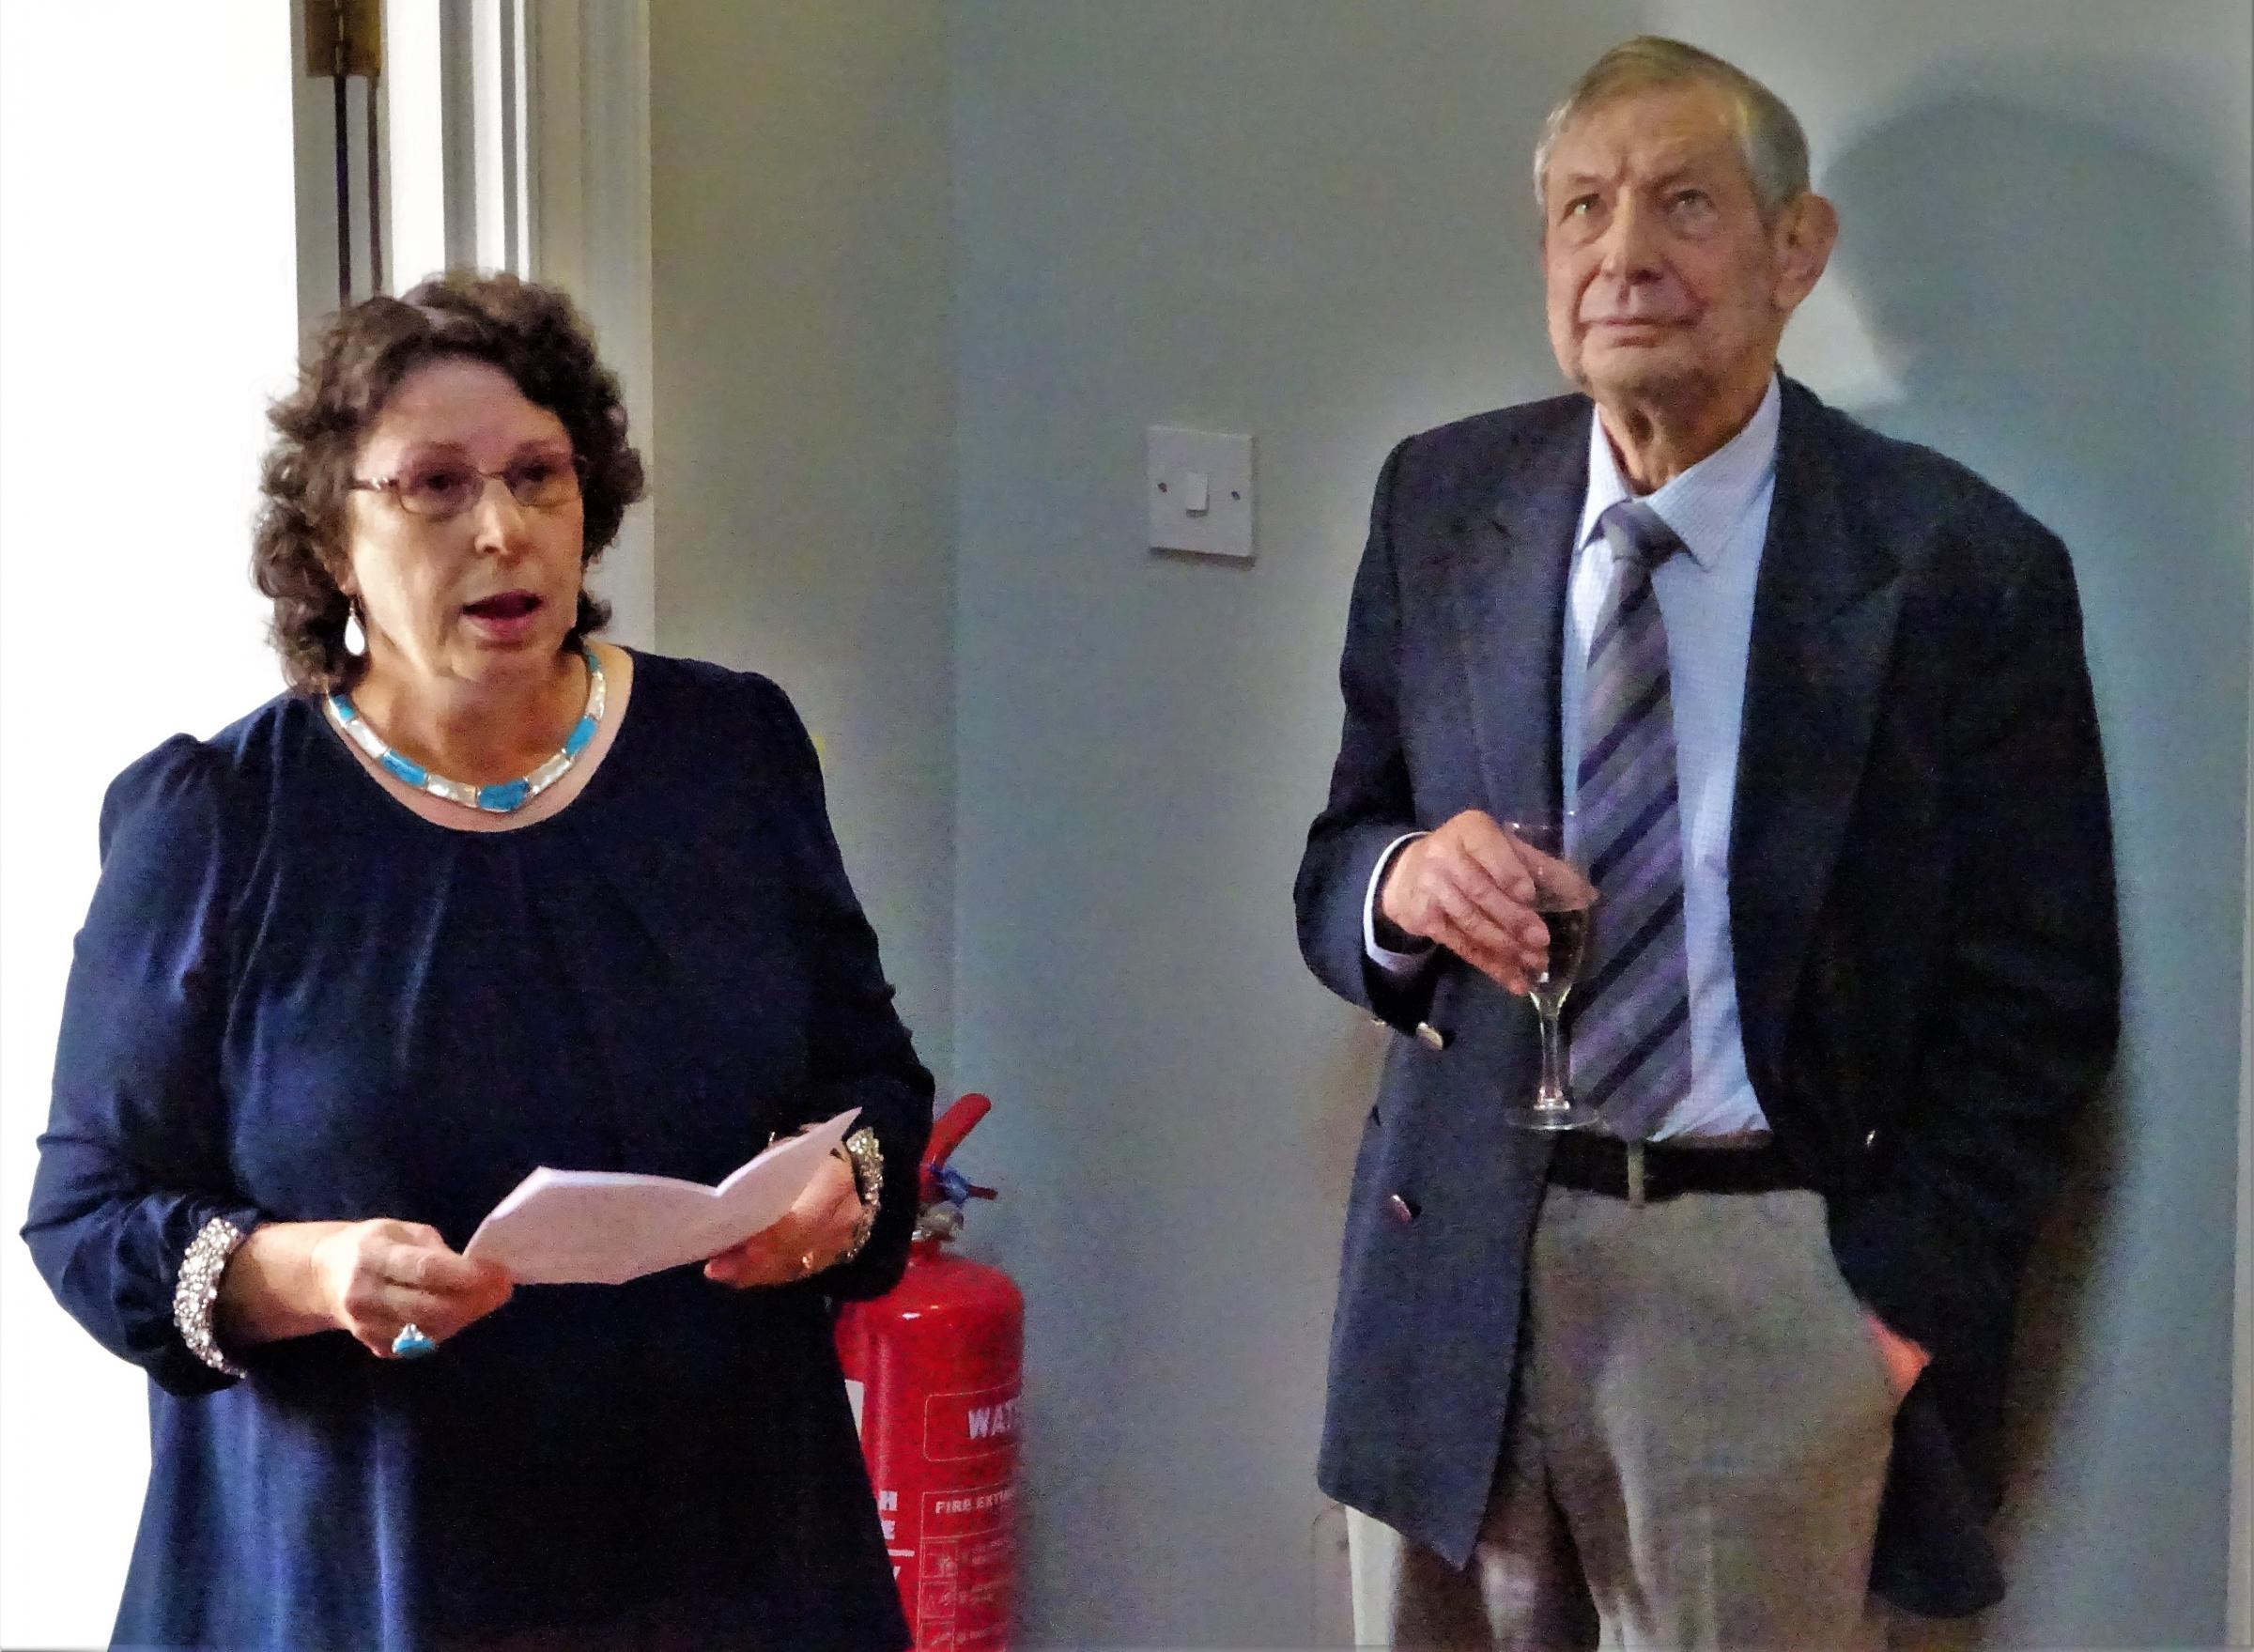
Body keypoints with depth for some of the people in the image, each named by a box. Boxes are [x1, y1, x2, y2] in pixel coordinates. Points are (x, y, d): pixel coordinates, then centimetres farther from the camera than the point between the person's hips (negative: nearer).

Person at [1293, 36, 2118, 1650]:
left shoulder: (1961, 566, -7)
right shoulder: (1442, 502, 4)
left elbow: (2040, 1001, -2)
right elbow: (1337, 865, 9)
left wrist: (1909, 1295, -7)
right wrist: (1400, 882, -14)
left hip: (1774, 1280, -3)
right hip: (1468, 1254, 3)